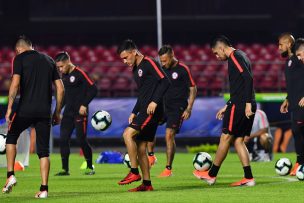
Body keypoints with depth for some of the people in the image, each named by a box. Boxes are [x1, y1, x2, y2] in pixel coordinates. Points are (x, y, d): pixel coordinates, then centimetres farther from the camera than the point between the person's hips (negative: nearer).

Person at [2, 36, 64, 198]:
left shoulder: (20, 58, 3)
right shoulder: (48, 60, 16)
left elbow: (15, 83, -10)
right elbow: (60, 89, 13)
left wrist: (9, 108, -9)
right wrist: (57, 112, 19)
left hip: (25, 109, -3)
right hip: (45, 111, 3)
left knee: (11, 138, 19)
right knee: (43, 151, 5)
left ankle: (10, 176, 7)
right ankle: (44, 189, 0)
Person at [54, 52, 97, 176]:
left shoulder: (79, 73, -10)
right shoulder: (64, 75, 13)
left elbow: (93, 89, -13)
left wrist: (84, 105, -17)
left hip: (80, 113, -7)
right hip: (68, 113, 7)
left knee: (81, 139, -6)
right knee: (63, 139, -2)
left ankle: (90, 167, 11)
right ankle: (65, 169, 2)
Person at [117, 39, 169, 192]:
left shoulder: (149, 63, -8)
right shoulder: (135, 69, 20)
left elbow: (165, 82, -17)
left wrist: (155, 101, -22)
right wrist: (134, 112, 18)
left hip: (152, 111, -10)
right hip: (143, 112, 10)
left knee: (128, 134, -21)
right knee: (140, 148, 7)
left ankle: (134, 172, -18)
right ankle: (147, 183, 10)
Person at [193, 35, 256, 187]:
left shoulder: (235, 57, -9)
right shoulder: (240, 56, 22)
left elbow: (248, 78, -21)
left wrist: (247, 104, -24)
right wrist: (227, 106, 28)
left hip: (239, 106, -9)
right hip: (246, 106, 9)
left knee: (225, 138, -1)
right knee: (238, 140, 9)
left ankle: (211, 175, 7)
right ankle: (248, 178, 3)